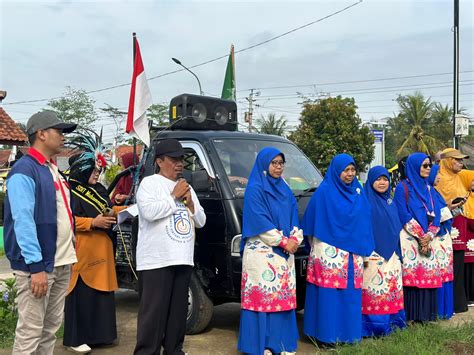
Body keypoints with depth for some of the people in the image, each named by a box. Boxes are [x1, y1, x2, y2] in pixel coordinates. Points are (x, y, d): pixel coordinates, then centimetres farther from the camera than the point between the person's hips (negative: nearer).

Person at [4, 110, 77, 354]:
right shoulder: (24, 171, -12)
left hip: (62, 262, 9)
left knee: (51, 327, 16)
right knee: (30, 331, -2)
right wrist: (36, 266, -24)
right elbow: (23, 221, -20)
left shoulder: (53, 170, 15)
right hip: (38, 264, -9)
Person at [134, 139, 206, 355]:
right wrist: (174, 196, -10)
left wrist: (190, 203, -1)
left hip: (183, 260, 7)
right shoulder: (149, 183, -1)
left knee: (178, 310, 11)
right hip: (156, 260, -7)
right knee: (153, 311, -6)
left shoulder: (187, 187, 19)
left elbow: (201, 221, 17)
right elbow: (149, 212, -19)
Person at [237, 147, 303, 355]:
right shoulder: (255, 189, -6)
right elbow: (259, 221, -14)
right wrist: (284, 241, -14)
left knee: (284, 297, 8)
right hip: (261, 252, -7)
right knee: (261, 296, -5)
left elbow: (294, 218, 14)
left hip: (285, 252, 7)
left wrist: (295, 239, -4)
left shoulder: (285, 190, 16)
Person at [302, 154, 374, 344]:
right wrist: (315, 246, -6)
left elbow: (364, 221, 15)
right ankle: (327, 334, 5)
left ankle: (348, 331, 19)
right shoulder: (324, 191, -6)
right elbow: (314, 222, -4)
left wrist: (365, 248, 10)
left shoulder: (357, 190, 11)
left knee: (350, 293, 8)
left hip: (353, 252, 6)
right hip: (329, 251, -5)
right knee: (329, 292, -3)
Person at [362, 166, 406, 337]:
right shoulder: (365, 201, -7)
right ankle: (373, 327, 0)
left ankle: (392, 322, 20)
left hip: (391, 255, 7)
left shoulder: (390, 202, 15)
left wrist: (397, 252, 17)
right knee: (375, 291, -6)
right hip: (373, 256, -7)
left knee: (392, 289, 10)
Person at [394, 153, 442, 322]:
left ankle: (425, 313, 10)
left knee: (428, 273, 2)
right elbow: (403, 215, -10)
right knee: (411, 273, -10)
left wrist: (430, 234, -6)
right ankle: (410, 315, -4)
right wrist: (420, 235, -12)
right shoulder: (402, 187, -3)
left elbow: (435, 213, 10)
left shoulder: (427, 188, 16)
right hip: (409, 238, -6)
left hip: (426, 238, 6)